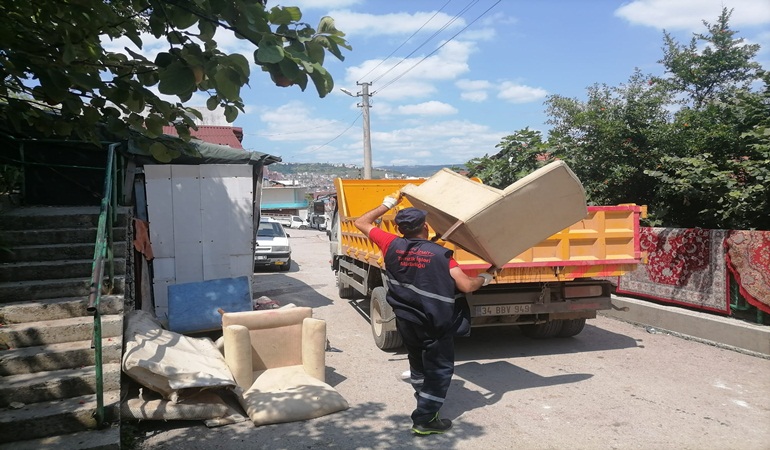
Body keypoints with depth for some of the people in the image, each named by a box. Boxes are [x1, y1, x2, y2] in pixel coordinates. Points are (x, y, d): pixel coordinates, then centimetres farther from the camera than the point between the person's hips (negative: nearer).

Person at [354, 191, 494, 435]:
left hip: (406, 321, 5)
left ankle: (425, 406, 42)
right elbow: (466, 286, -16)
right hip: (436, 324, -5)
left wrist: (388, 204, 12)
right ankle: (425, 420, 12)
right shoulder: (440, 254, -13)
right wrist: (484, 278, 5)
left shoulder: (392, 246, -6)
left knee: (418, 364, 25)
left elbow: (361, 222, 5)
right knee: (440, 370, 10)